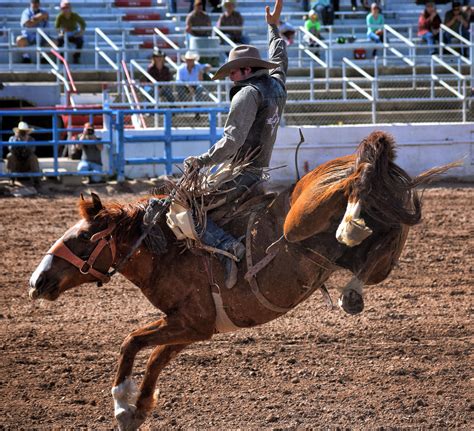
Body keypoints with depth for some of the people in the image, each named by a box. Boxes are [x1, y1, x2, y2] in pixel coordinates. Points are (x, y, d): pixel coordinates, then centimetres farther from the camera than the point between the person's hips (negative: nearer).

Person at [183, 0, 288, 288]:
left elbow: (232, 141, -24)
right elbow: (280, 60, 36)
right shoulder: (276, 86, 12)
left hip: (238, 175, -10)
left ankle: (226, 246, -35)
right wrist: (275, 28, 48)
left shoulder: (248, 93, -15)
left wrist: (202, 160, -21)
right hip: (258, 173, 10)